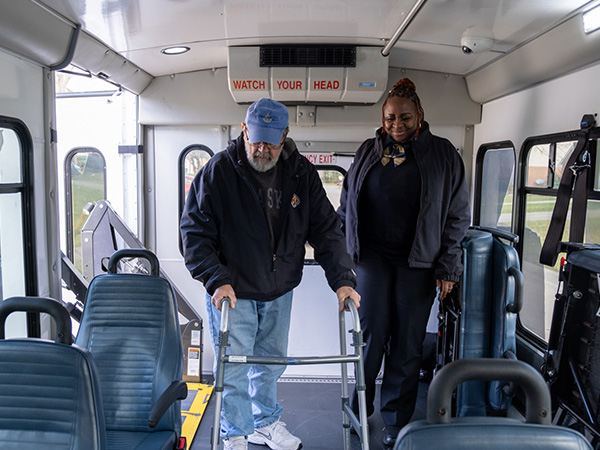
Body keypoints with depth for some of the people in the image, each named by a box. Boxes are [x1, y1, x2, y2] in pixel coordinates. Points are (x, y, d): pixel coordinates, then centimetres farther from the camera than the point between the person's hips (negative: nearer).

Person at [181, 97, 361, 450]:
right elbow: (195, 231, -12)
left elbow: (326, 228, -3)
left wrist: (343, 279, -12)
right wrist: (216, 279, -23)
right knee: (233, 367, 6)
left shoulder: (301, 172, -5)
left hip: (279, 291, 4)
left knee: (271, 361, 20)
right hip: (232, 291, -3)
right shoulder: (218, 171, -15)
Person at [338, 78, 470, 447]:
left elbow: (458, 215, 3)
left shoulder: (443, 154, 2)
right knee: (371, 335, 2)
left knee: (408, 343, 6)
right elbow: (347, 205, 12)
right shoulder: (368, 151, 8)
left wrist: (448, 265, -2)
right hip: (373, 257, 1)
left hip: (418, 263, -1)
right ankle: (358, 410, 23)